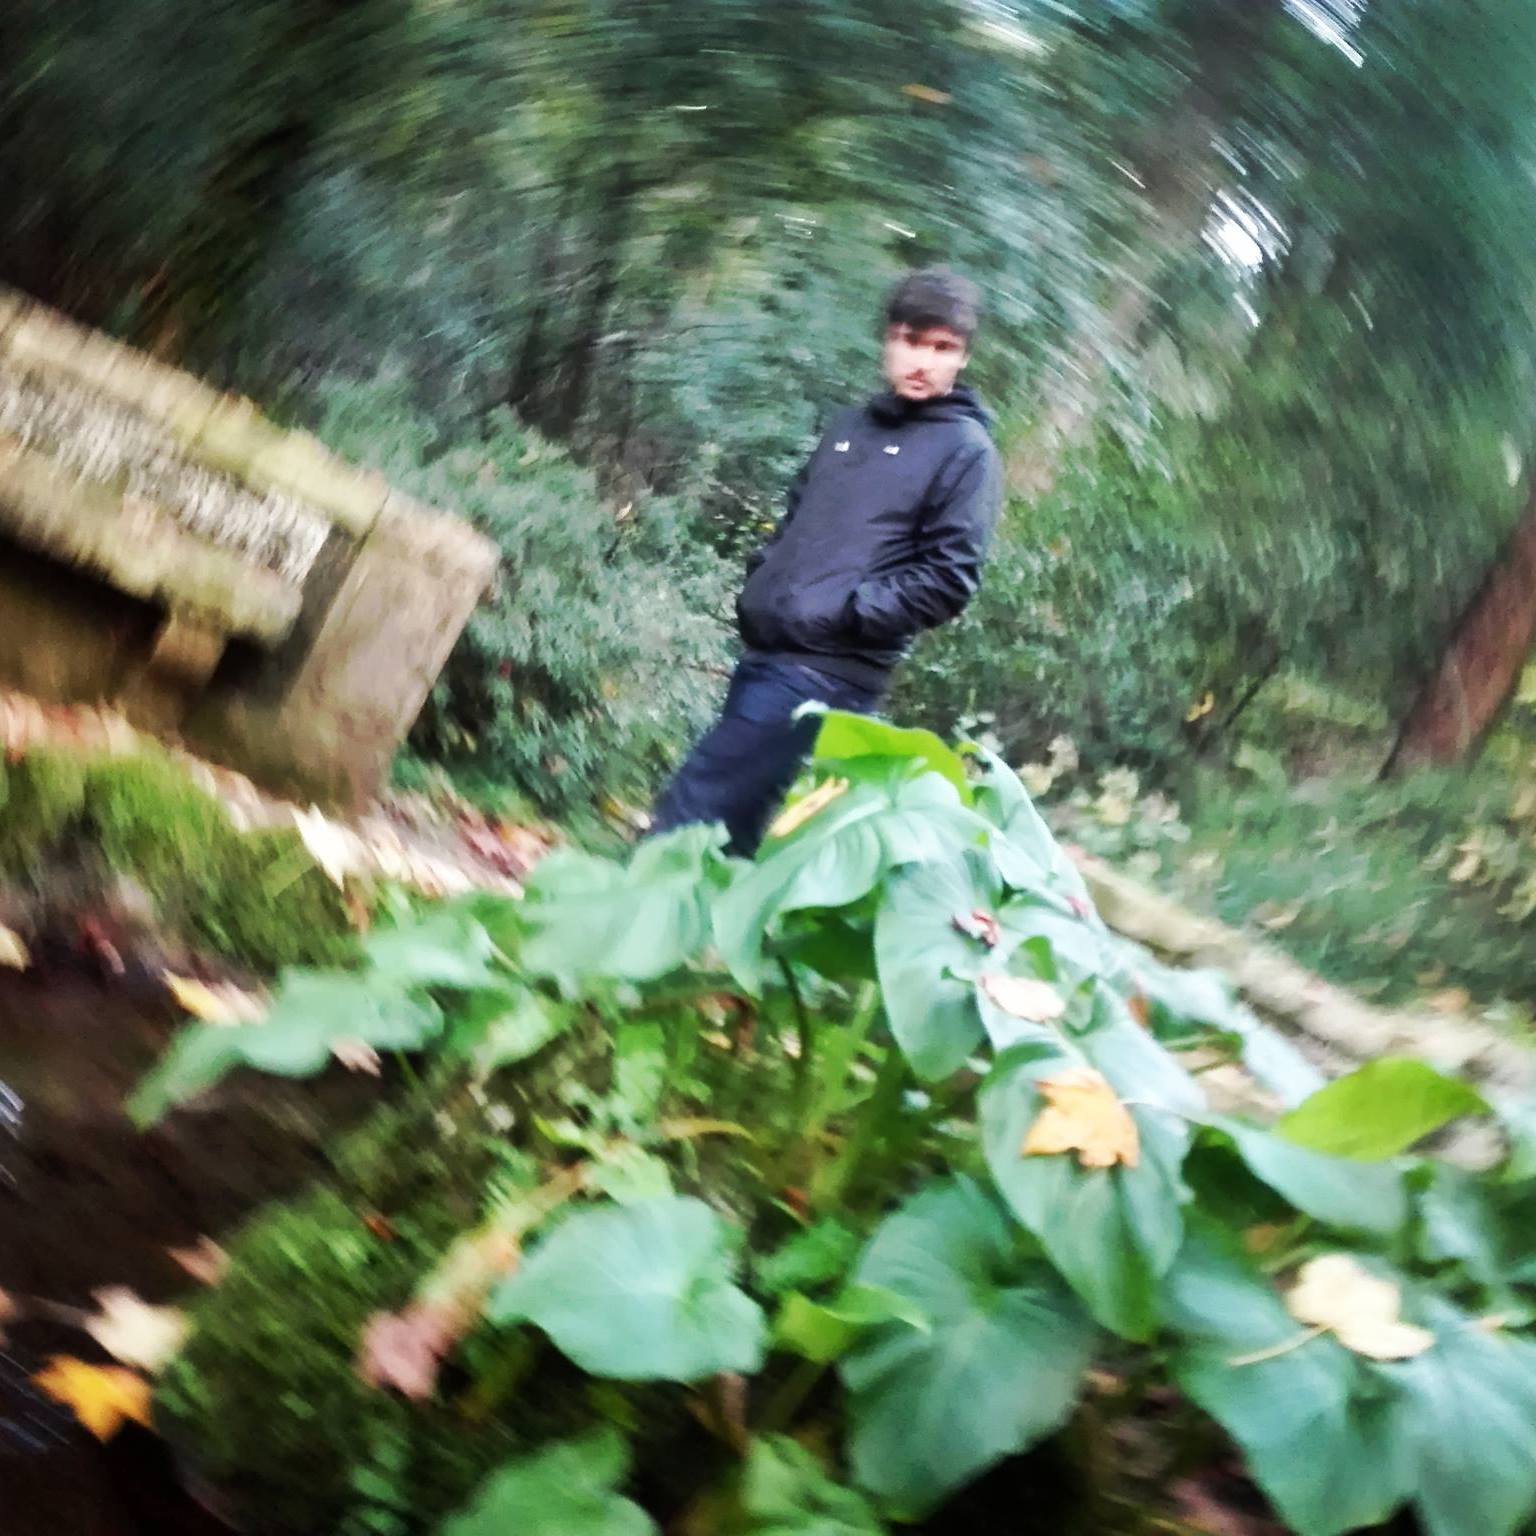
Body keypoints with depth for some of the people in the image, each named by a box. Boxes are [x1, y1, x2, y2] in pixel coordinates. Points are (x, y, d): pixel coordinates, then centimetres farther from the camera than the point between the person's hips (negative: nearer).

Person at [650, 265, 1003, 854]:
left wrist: (838, 613, -15)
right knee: (726, 830, 13)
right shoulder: (851, 425, 17)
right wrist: (759, 588, 8)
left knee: (687, 815, -12)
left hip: (830, 672, -7)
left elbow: (949, 580, -10)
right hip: (764, 652, 7)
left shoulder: (966, 450, -3)